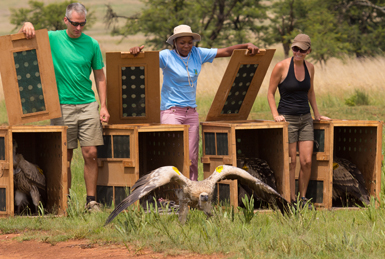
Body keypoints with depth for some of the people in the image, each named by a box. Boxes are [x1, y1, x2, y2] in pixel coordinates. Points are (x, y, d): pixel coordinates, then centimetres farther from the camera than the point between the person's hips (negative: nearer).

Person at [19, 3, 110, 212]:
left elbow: (99, 76, 11)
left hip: (88, 105, 1)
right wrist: (27, 26, -15)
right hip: (62, 106, -1)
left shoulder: (91, 44, 6)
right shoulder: (53, 39, 3)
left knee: (90, 154, -4)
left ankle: (91, 200, 2)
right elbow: (24, 38, 8)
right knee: (65, 157, 1)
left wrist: (103, 106, 4)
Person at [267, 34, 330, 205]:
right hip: (287, 119, -5)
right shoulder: (282, 67, -9)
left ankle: (303, 198, 11)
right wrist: (275, 115, -12)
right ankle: (292, 201, 5)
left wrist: (317, 114, 22)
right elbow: (270, 93, -2)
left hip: (305, 119, 5)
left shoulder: (309, 68, 6)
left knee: (307, 161, -2)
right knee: (291, 162, -2)